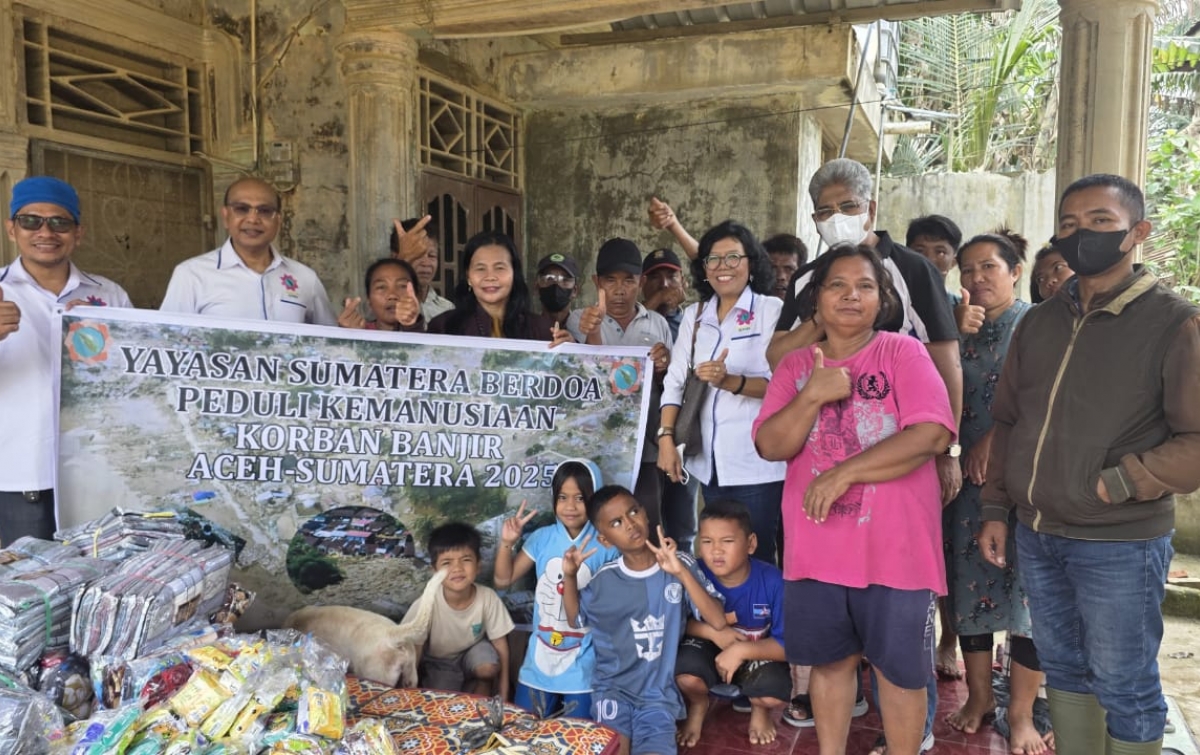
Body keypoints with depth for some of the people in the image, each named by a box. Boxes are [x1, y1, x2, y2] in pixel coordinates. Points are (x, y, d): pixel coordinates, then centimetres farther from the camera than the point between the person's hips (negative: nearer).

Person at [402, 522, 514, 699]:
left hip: (473, 649, 1)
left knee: (488, 669, -27)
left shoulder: (488, 598, -27)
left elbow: (500, 643, -14)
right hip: (439, 662, -1)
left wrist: (503, 694, -10)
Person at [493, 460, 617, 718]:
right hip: (540, 658, 3)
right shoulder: (542, 538, -2)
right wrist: (507, 543, -9)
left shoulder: (606, 544, -10)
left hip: (583, 663, -3)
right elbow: (503, 580, 4)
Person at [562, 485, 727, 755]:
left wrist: (681, 573, -27)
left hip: (658, 694, -1)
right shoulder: (604, 579, -6)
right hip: (613, 689, 1)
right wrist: (570, 576, -6)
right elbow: (575, 620, 12)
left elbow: (718, 621, -17)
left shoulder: (681, 564, -11)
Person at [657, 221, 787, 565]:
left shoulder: (771, 310, -4)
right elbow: (675, 382, 9)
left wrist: (731, 382, -26)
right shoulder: (694, 315, 11)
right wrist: (666, 437, -1)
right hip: (708, 461, 5)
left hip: (757, 462, -5)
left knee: (755, 556, 1)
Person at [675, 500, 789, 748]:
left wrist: (741, 650, -33)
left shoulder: (772, 581, -25)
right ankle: (698, 705, 9)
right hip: (710, 647, 1)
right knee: (685, 676, -30)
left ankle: (759, 709, 12)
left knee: (773, 694, -29)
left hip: (757, 653, 0)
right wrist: (713, 632, -25)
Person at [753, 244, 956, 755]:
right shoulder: (796, 365, 5)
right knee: (830, 660, 16)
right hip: (815, 547, 3)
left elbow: (932, 435, -16)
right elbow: (771, 446, -3)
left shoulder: (903, 352, -4)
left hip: (893, 545, -3)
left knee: (899, 667, 10)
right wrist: (813, 395, -18)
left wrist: (845, 472, -19)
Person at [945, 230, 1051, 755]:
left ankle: (1020, 711, 13)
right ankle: (978, 696, 23)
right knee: (970, 583, 8)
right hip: (966, 476, 4)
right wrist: (958, 334, -13)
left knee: (1026, 587, 1)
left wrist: (994, 439, -13)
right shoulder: (956, 328, 10)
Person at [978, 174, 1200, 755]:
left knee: (1124, 686, 8)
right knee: (1063, 669, 18)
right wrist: (995, 509, 9)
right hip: (1036, 534, 5)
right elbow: (1007, 421, 12)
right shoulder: (1039, 321, 8)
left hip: (1121, 543, -5)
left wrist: (1115, 485, -16)